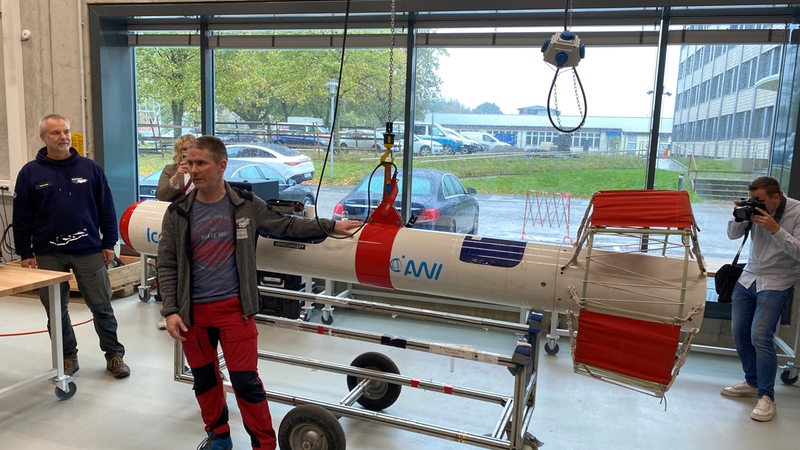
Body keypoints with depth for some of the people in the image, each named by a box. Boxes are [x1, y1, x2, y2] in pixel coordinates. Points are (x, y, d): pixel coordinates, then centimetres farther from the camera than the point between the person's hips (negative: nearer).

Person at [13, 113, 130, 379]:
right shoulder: (30, 173, 1)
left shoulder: (90, 168, 2)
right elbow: (21, 216, 3)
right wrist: (25, 253, 1)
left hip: (89, 251, 0)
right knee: (56, 310, 10)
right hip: (48, 254, 1)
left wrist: (109, 243, 2)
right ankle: (67, 357, 25)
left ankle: (114, 354, 16)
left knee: (101, 306, 3)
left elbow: (106, 208, 5)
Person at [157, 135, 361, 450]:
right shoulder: (177, 213, -1)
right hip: (193, 311, 2)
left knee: (245, 381, 0)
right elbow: (167, 265, 1)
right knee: (204, 378, 16)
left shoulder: (246, 205, -2)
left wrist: (330, 226, 4)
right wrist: (170, 311, -6)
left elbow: (285, 225, 7)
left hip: (234, 308, -2)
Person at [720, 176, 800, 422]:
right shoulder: (755, 208, -1)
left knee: (760, 336, -15)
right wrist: (739, 217, -13)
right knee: (739, 332, 8)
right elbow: (733, 235, 6)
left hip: (777, 283, -5)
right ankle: (752, 382, 26)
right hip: (748, 278, 6)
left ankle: (766, 396, -2)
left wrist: (775, 229, -27)